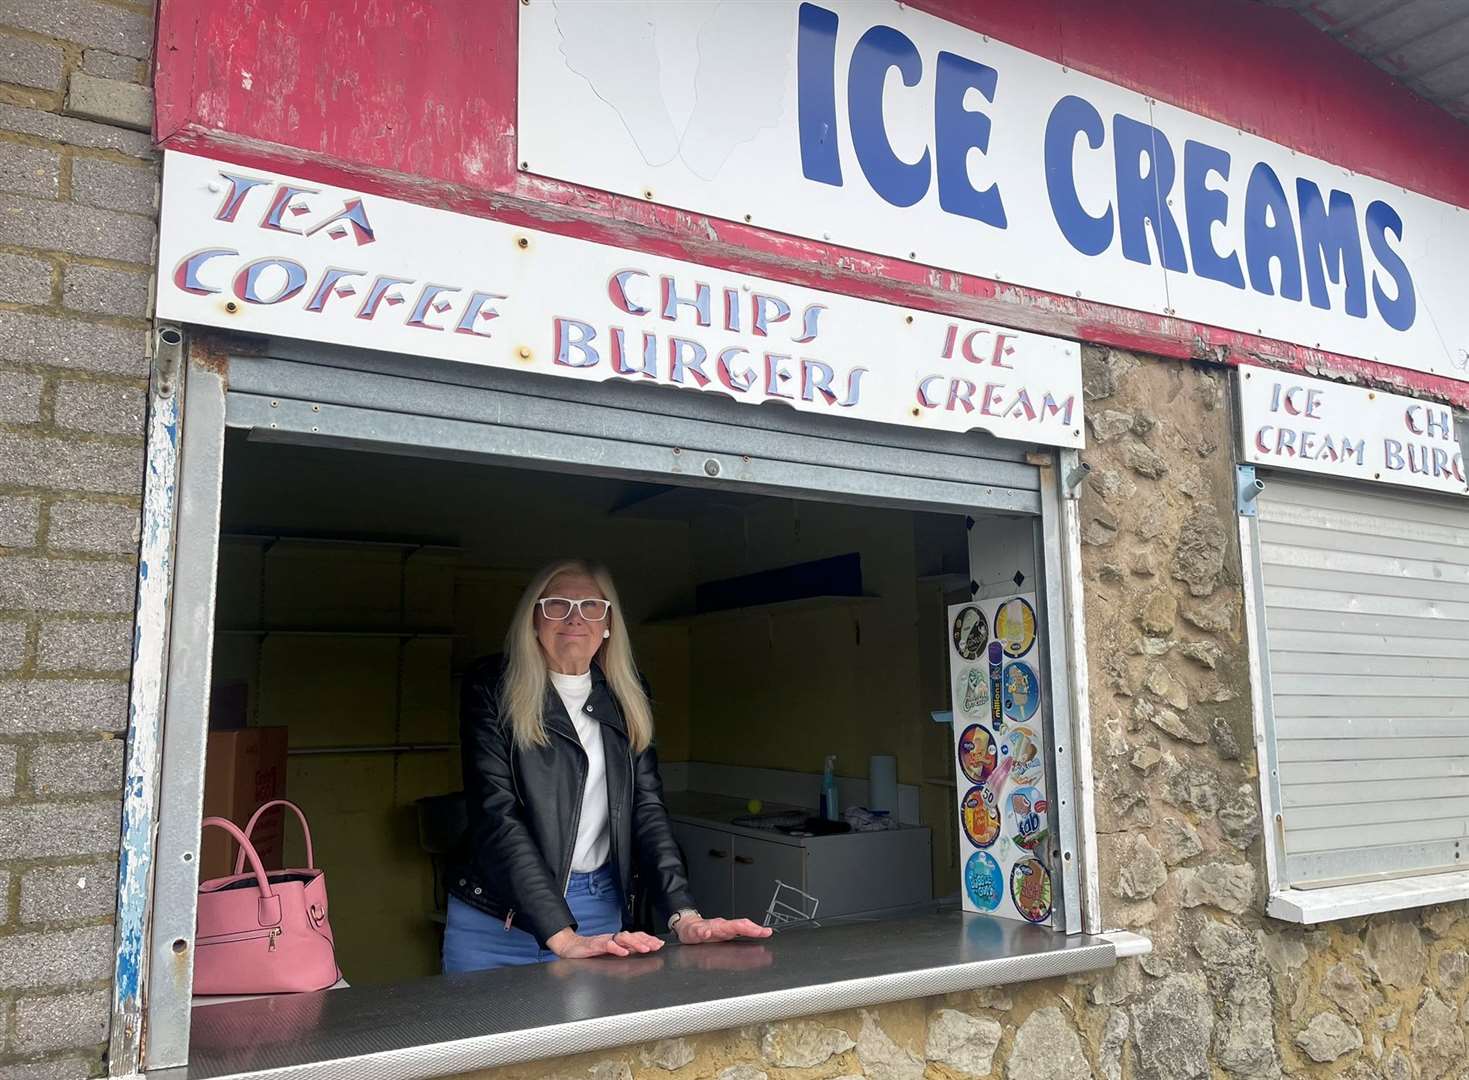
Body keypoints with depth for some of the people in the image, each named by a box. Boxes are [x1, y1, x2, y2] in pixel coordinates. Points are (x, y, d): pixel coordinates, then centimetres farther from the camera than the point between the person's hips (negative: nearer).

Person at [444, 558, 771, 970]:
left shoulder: (626, 698, 4)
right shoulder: (492, 689, -9)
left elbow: (647, 808, -1)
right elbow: (497, 815, -17)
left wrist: (683, 915, -16)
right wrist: (562, 937, -27)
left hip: (602, 911, 3)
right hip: (497, 919, -3)